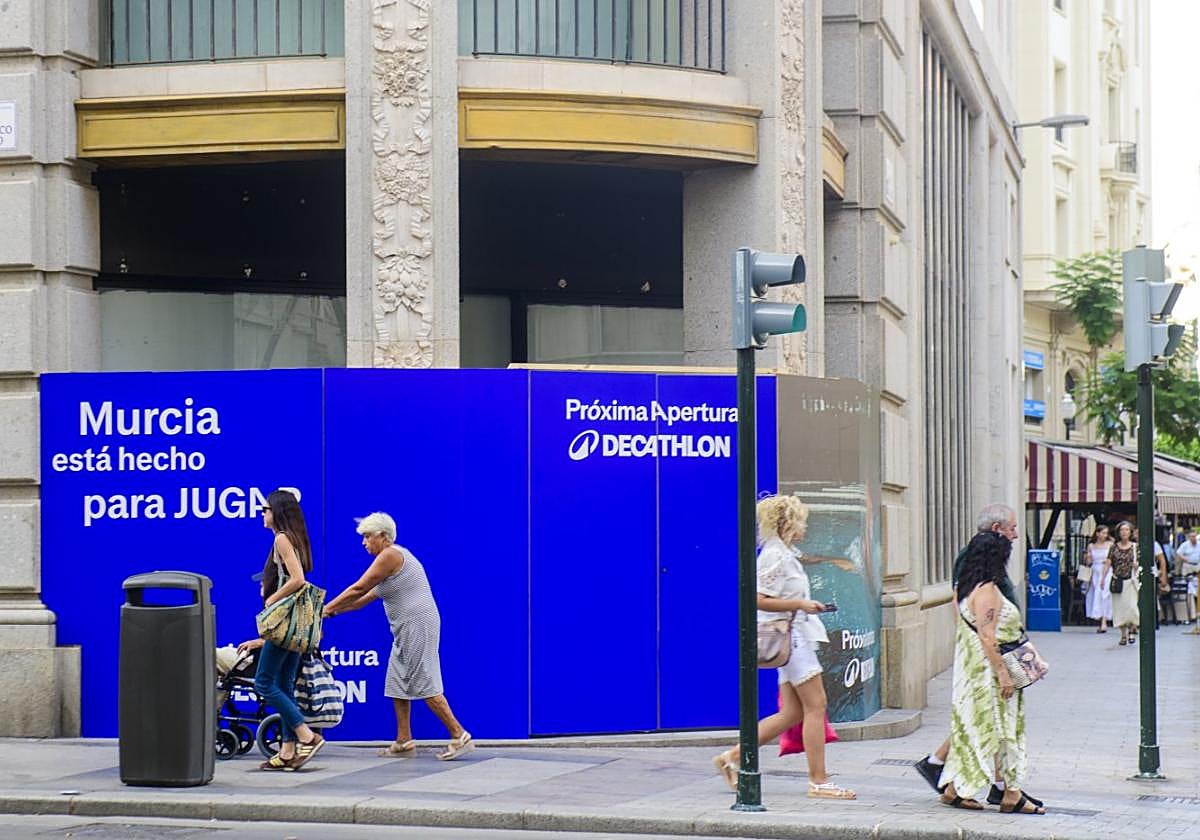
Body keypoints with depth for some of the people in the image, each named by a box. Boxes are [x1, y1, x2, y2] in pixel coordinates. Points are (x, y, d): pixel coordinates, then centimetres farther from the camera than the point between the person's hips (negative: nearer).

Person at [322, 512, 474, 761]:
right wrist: (336, 610, 19)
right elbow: (367, 597, 22)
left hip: (417, 626, -11)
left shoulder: (390, 555, -12)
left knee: (424, 685, -11)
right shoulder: (394, 556, 20)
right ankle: (404, 742, 10)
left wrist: (327, 609, -3)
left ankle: (459, 737, -10)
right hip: (407, 631, 11)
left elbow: (359, 589, -11)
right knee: (397, 683, 10)